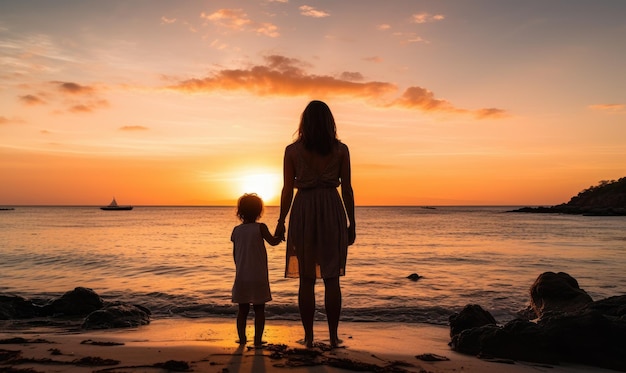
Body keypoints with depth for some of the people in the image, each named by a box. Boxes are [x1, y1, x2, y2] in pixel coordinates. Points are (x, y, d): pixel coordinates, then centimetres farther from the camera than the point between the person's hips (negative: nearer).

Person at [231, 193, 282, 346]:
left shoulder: (236, 230, 3)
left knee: (243, 310, 13)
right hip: (258, 277, -3)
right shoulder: (260, 227, -10)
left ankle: (242, 338, 17)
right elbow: (273, 241, -13)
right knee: (259, 310, 6)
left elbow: (235, 254, 8)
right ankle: (257, 340, 6)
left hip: (241, 277, 4)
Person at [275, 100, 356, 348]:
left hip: (303, 212, 0)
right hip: (332, 211, 0)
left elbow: (287, 189, -2)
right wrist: (352, 222, 7)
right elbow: (347, 188, 0)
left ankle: (309, 337, 11)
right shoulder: (340, 149, 1)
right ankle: (333, 336, 9)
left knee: (306, 278, 7)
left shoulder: (292, 150, 0)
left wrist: (281, 221, 6)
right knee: (331, 278, 7)